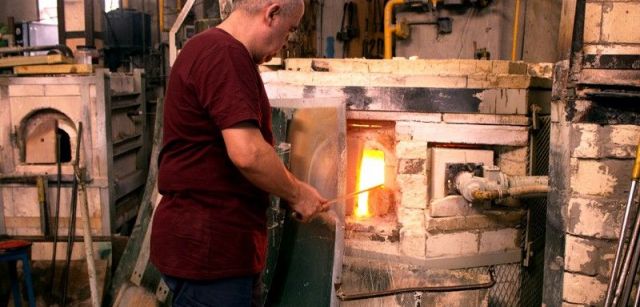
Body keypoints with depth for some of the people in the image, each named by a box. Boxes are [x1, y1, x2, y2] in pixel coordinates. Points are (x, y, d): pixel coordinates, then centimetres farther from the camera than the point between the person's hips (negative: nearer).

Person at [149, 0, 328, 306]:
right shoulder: (225, 54, -18)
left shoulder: (210, 49, 17)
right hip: (207, 246, -10)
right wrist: (296, 193, -10)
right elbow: (247, 154, -27)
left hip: (206, 240, 10)